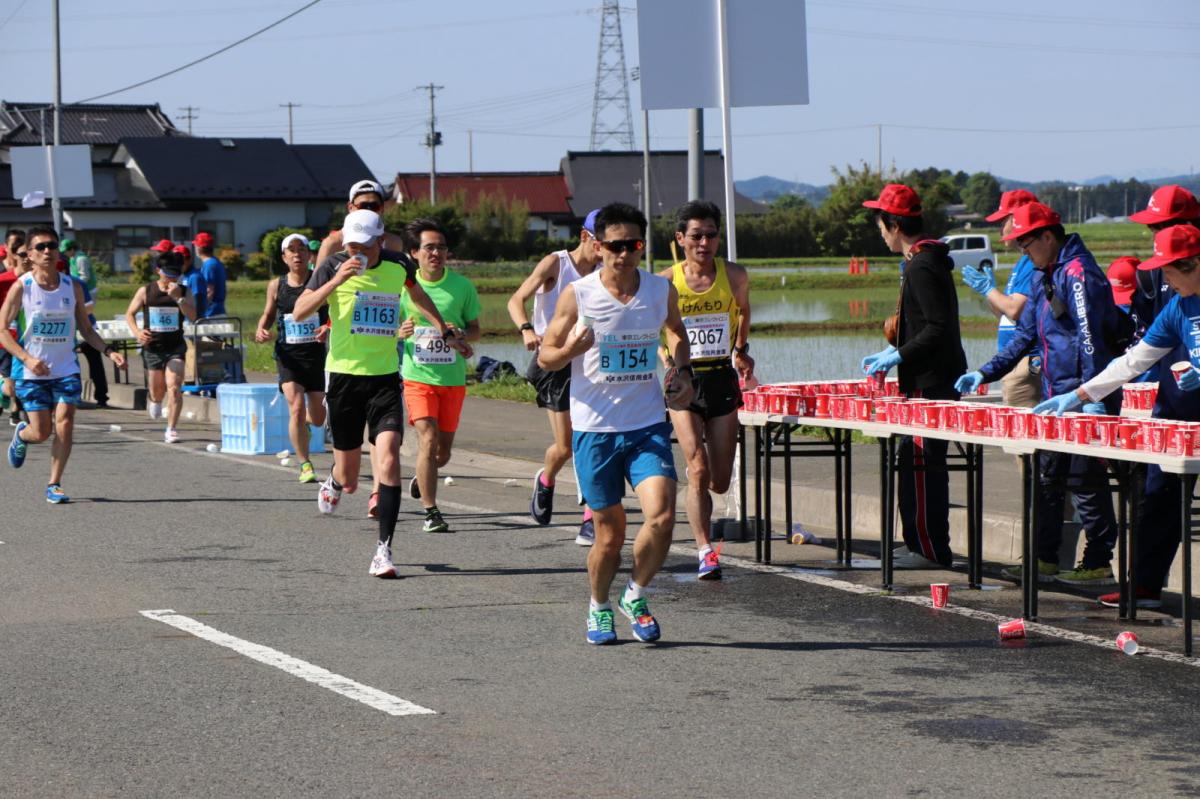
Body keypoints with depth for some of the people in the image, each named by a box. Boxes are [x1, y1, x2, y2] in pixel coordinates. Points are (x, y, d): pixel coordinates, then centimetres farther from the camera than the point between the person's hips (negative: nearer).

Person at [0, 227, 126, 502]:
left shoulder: (73, 287, 2)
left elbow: (85, 329, 11)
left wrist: (109, 351, -5)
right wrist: (27, 358, -18)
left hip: (66, 369, 2)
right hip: (32, 371, -2)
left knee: (64, 423, -11)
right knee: (41, 431, -2)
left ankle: (54, 485, 0)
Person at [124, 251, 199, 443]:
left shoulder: (184, 292, -1)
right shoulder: (146, 291, -1)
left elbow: (193, 316, -14)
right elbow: (130, 314, 5)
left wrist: (178, 298, -25)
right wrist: (136, 331, -13)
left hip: (175, 347, -1)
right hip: (152, 346, 1)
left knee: (174, 386, -17)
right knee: (157, 390, 12)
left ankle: (171, 429, -11)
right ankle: (153, 400, 51)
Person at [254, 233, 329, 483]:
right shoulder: (276, 286, 4)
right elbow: (268, 315, 17)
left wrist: (329, 329, -26)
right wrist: (261, 330, -4)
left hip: (316, 354, 0)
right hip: (288, 356, 0)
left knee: (318, 418, 7)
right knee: (296, 409, -17)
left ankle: (304, 423, 46)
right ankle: (305, 465, -5)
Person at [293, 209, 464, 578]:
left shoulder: (399, 265, 2)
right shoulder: (334, 266, -7)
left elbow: (417, 294, 25)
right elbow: (299, 311, -16)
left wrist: (445, 332, 29)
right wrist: (337, 280, -27)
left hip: (385, 377, 1)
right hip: (344, 374, -1)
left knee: (388, 456, -19)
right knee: (349, 480, 6)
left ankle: (384, 549, -13)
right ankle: (334, 482, 46)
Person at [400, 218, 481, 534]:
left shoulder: (462, 286, -1)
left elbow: (475, 330, 7)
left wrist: (462, 334, -16)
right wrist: (401, 333, -15)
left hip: (453, 378, 2)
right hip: (417, 377, -2)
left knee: (443, 452, 10)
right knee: (428, 440, -17)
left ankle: (422, 478, 44)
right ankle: (431, 513, -11)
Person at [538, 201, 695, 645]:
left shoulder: (662, 290, 1)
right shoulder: (577, 296, -8)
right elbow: (545, 358, 0)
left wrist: (682, 370, 8)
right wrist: (571, 349, -21)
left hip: (648, 425, 2)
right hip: (594, 427, -2)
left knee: (661, 516, -16)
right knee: (610, 534, 3)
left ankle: (635, 596, 10)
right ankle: (599, 607, 32)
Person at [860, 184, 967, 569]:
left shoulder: (922, 267, -16)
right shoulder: (928, 261, 17)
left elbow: (939, 327, -23)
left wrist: (899, 355, -18)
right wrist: (894, 352, 20)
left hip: (930, 383, -11)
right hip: (933, 379, 11)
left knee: (920, 463, -8)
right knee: (918, 462, 13)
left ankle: (929, 549, -6)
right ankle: (926, 545, 18)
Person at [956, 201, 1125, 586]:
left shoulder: (1078, 273, -15)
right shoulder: (1043, 277, 16)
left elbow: (1090, 337, -22)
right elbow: (1026, 334, 24)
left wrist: (1090, 395, -28)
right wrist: (985, 373, 18)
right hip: (1055, 395, 10)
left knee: (1085, 480, -5)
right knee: (1047, 478, 13)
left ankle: (1098, 564, 1)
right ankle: (1045, 559, 20)